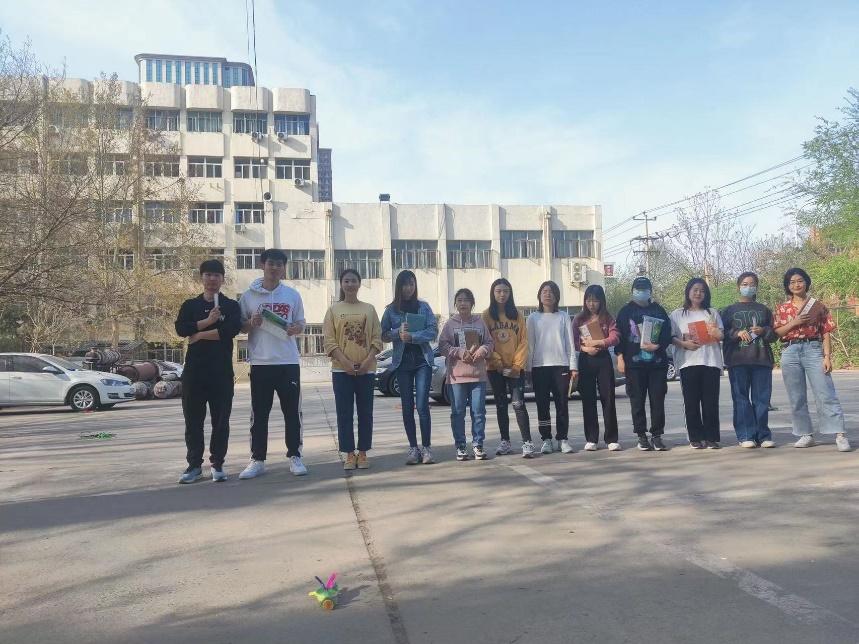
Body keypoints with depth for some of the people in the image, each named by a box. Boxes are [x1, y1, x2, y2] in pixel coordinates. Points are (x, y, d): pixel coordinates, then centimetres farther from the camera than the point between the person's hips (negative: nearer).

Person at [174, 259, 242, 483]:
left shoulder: (231, 306, 6)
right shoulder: (190, 305, 11)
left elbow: (232, 330, -13)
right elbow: (180, 329, -6)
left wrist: (199, 335, -9)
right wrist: (207, 321, -14)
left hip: (222, 370, -2)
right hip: (194, 369, 2)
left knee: (220, 419, 2)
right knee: (193, 419, 5)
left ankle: (218, 464, 12)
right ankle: (194, 465, 14)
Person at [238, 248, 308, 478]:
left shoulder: (292, 295, 7)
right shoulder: (249, 295, 4)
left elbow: (300, 323, 13)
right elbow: (240, 326, 9)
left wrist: (296, 328, -9)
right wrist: (251, 324, -12)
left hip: (288, 362, 1)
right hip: (260, 362, 0)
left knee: (292, 411, 4)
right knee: (259, 414, 5)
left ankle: (294, 457, 14)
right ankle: (257, 460, 13)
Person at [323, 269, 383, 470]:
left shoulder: (369, 309, 8)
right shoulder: (334, 309, 4)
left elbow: (377, 339, 4)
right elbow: (329, 341, -2)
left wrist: (367, 361, -11)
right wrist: (346, 362, -14)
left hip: (366, 369, 1)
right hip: (342, 370, -1)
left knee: (365, 412, 5)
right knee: (344, 413, 1)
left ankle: (363, 453, 14)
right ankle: (349, 454, 9)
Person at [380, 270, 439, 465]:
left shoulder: (423, 306, 5)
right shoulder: (391, 309, 6)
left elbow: (433, 331, -4)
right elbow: (383, 335, 5)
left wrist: (413, 336, -16)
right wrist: (398, 333, -13)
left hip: (423, 360, -1)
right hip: (402, 362, 2)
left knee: (422, 405, -9)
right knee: (407, 407, 4)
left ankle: (426, 448, -2)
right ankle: (413, 448, 11)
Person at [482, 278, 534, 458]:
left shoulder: (517, 315, 5)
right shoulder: (487, 315, 3)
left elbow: (523, 341, 1)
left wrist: (517, 365, -9)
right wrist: (497, 363, -11)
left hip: (515, 368, -1)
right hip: (495, 368, 1)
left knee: (518, 404, -9)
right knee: (501, 406, 8)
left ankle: (527, 443, -9)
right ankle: (505, 442, 16)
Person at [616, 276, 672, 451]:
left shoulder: (658, 310, 11)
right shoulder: (626, 311, 8)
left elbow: (667, 335, 6)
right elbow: (619, 335, 4)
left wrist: (657, 346, -12)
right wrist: (620, 357, -4)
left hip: (658, 362, 1)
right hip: (634, 363, -1)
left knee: (658, 400, 1)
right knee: (637, 401, 1)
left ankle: (657, 435, 9)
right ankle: (641, 436, 9)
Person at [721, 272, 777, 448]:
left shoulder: (764, 310, 17)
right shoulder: (729, 310, 11)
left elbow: (774, 334, 16)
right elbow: (722, 334, 6)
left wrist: (763, 331, -5)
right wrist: (737, 333, -12)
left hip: (762, 360, 2)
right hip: (737, 360, -2)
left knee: (762, 398, 0)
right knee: (741, 398, -4)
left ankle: (763, 435, 7)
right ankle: (746, 436, -1)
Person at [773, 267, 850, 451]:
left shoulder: (818, 306, 6)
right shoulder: (782, 308, 11)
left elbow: (826, 333, 2)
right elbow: (776, 332, 5)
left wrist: (827, 357, -7)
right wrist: (794, 323, -10)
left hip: (813, 349, -2)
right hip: (790, 353, 3)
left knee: (825, 393, -9)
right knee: (796, 397, 5)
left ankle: (839, 434, -10)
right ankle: (806, 435, 13)